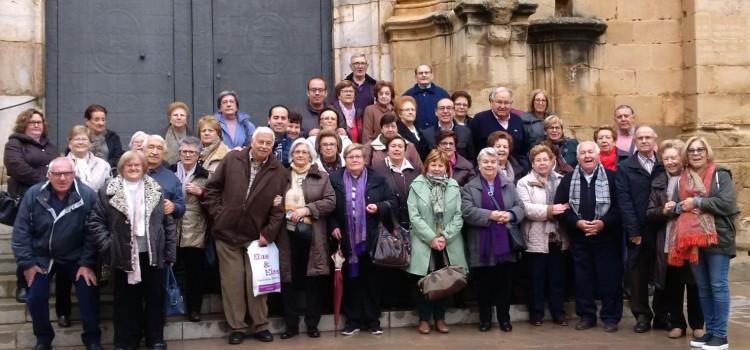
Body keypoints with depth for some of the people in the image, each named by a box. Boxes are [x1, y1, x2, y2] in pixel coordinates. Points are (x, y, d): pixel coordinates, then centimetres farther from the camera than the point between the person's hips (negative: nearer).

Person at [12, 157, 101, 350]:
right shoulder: (34, 194, -13)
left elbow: (92, 232, -14)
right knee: (35, 298, -2)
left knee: (88, 295, -7)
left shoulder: (87, 195, -19)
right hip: (42, 256, 2)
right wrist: (27, 262, -9)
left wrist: (87, 263, -16)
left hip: (76, 257, -1)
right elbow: (21, 230, -7)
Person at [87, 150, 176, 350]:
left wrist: (170, 253, 0)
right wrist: (108, 245, -11)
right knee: (126, 301, 8)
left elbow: (168, 223, 4)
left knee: (155, 299, 10)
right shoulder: (108, 192, -2)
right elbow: (95, 221, -1)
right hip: (124, 256, -1)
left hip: (153, 255, 2)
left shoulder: (155, 190, 5)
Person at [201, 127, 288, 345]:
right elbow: (212, 188, 5)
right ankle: (236, 327, 17)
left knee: (257, 282, 5)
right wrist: (217, 213, -2)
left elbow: (279, 207, -3)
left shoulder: (279, 172, -3)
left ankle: (260, 326, 19)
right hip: (227, 233, 1)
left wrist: (269, 233, -8)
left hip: (257, 236, 0)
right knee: (232, 282, 6)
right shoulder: (232, 159, -1)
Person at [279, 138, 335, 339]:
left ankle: (312, 324, 15)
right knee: (289, 280, 3)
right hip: (287, 233, 1)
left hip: (312, 234, -1)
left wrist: (307, 209, -14)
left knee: (313, 280, 4)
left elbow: (331, 201, -3)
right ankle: (291, 325, 13)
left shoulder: (321, 177, 6)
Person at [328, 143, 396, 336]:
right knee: (351, 279, 6)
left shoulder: (377, 179, 3)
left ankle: (372, 319, 16)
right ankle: (353, 320, 16)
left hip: (371, 238, 0)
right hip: (347, 239, 1)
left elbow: (392, 201, 6)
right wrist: (333, 226, -2)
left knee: (372, 278, 5)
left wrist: (379, 208, -12)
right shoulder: (335, 179, 5)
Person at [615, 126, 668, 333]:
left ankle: (661, 316, 18)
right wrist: (633, 231, -10)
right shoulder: (625, 168, 4)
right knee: (638, 274, 3)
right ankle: (642, 315, 14)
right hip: (638, 231, -1)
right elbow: (624, 201, -3)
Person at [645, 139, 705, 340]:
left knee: (694, 285, 8)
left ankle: (697, 325, 20)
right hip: (667, 243, 3)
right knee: (672, 287, 9)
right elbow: (649, 214, 5)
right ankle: (677, 324, 21)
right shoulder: (658, 183, 8)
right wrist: (663, 211, -13)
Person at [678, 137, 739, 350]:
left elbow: (727, 203, -16)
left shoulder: (720, 175, -3)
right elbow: (680, 206, 17)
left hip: (717, 238, -5)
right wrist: (678, 207, -6)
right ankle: (710, 331, 19)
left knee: (718, 286, -3)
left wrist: (697, 202, -15)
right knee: (702, 288, 10)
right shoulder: (683, 179, 11)